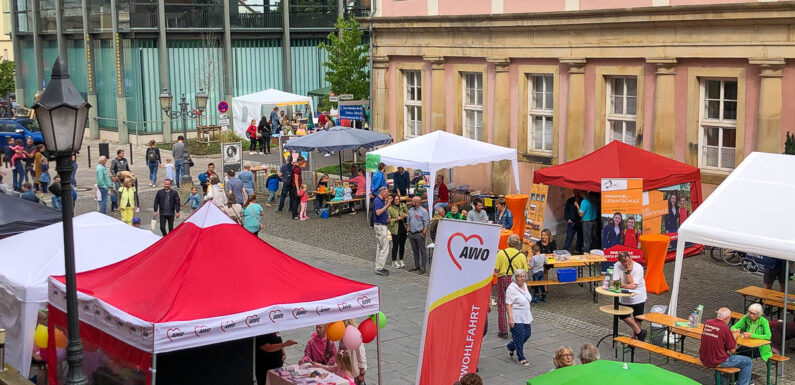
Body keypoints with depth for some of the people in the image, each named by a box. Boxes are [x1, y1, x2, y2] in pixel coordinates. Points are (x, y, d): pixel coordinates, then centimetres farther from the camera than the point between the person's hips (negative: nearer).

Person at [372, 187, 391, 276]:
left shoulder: (383, 201, 13)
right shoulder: (377, 201, -15)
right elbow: (378, 212, -27)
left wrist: (388, 216, 7)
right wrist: (387, 205, -21)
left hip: (383, 226, 10)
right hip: (380, 226, -10)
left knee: (380, 247, 12)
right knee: (385, 247, -10)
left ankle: (379, 267, 18)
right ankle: (380, 268, -8)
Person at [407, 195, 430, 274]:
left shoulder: (423, 211, -7)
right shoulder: (410, 210, 14)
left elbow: (426, 223, -9)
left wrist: (423, 233, -14)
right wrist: (408, 230, 10)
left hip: (419, 233, -7)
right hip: (411, 234, 7)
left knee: (422, 250, -3)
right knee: (415, 250, 13)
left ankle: (423, 268, -1)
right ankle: (416, 266, 21)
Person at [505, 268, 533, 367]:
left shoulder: (524, 285, 10)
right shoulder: (511, 288, -17)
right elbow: (508, 304, -20)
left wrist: (530, 315, 23)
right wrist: (510, 318, -25)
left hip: (526, 317, 9)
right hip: (516, 318, -9)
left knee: (527, 334, 12)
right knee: (519, 337, -5)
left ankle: (510, 347, 33)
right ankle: (521, 359, 6)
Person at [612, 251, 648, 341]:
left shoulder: (638, 268, -21)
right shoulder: (617, 266, -15)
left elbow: (633, 285, -24)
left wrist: (628, 272, -27)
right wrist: (627, 285, -31)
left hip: (638, 296, -2)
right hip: (624, 296, 2)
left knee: (637, 318, 11)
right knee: (623, 315, -1)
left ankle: (634, 336, 32)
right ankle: (639, 332, 14)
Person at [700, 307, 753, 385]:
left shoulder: (707, 323, 0)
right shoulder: (725, 328, -19)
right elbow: (732, 350, -11)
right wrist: (734, 337, 6)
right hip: (718, 362, -7)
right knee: (748, 362, 8)